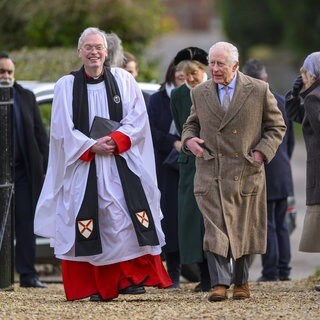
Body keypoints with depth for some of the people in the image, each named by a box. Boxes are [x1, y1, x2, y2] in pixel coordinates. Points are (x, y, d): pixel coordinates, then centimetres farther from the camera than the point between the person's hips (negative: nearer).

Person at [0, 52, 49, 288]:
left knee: (26, 222, 1)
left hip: (24, 170, 2)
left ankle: (28, 274, 2)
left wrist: (47, 167, 4)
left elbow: (39, 134, 11)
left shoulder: (26, 97, 11)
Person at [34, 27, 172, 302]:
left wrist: (116, 140, -14)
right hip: (83, 163, 0)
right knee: (88, 223, -4)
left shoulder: (123, 80, 8)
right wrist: (92, 146, -12)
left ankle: (133, 278, -6)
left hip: (122, 161, 0)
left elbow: (137, 118, 1)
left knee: (129, 218, -10)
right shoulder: (66, 85, 5)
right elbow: (62, 129, 0)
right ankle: (96, 286, 0)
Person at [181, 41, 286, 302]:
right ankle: (220, 283, -14)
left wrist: (262, 152, -6)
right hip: (210, 172, 1)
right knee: (215, 228, -11)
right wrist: (189, 139, -2)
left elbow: (276, 126, 7)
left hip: (245, 171, -1)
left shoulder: (259, 90, 0)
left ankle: (241, 281, 21)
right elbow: (192, 124, 20)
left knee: (243, 229, 9)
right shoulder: (200, 93, 7)